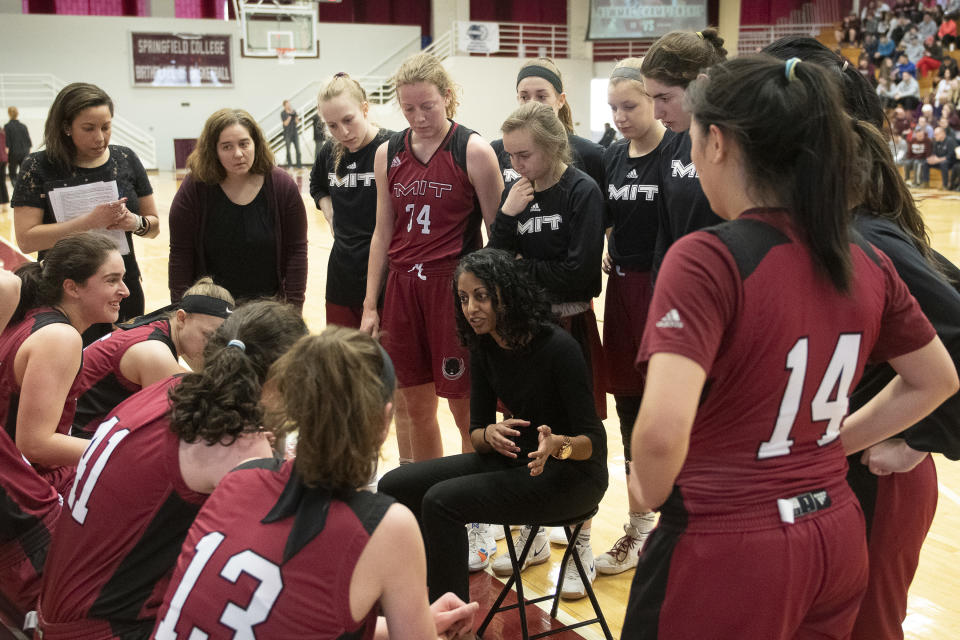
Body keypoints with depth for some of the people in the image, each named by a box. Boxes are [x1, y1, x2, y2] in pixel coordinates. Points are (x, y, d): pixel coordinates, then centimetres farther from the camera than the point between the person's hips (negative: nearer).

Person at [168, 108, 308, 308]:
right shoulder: (194, 188, -9)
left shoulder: (282, 185, -7)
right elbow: (180, 254, -5)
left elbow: (296, 250, -4)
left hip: (269, 305, 1)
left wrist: (293, 306, -7)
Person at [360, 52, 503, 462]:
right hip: (403, 287, 5)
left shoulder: (474, 152, -6)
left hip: (456, 286, -5)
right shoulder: (388, 154, 7)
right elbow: (383, 232, 12)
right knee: (416, 409, 12)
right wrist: (370, 305, 10)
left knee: (466, 410, 1)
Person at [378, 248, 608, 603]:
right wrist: (490, 434, -20)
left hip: (572, 473, -7)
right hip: (515, 458, 7)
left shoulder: (558, 346, -20)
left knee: (442, 500, -26)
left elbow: (594, 441, -17)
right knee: (395, 487, -6)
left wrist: (557, 445, -39)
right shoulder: (484, 348, 0)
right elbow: (476, 431, 4)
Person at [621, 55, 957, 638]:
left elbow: (663, 430, -32)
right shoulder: (867, 263, -1)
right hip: (836, 542, 6)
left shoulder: (705, 259, -21)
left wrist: (652, 492, -12)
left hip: (726, 551, -6)